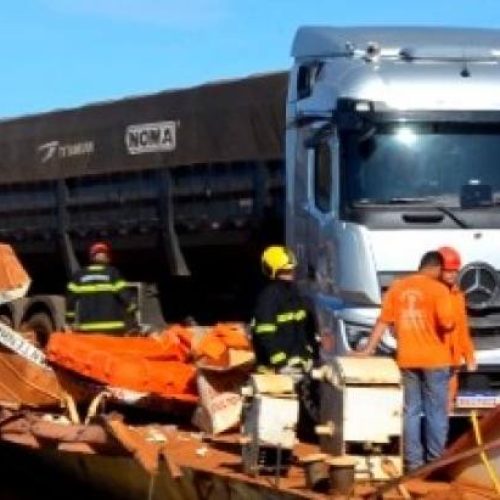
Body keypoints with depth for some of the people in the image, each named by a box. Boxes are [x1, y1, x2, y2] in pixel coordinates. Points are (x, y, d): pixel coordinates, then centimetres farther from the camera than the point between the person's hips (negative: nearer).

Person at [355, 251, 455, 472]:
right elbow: (446, 323, -17)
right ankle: (436, 461, 5)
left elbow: (383, 321, 5)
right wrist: (451, 325, 5)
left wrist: (369, 348, 9)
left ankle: (413, 461, 9)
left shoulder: (397, 286, 6)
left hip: (406, 359, 4)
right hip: (434, 360, -4)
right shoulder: (438, 289, -8)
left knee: (410, 411, 10)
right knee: (436, 412, 4)